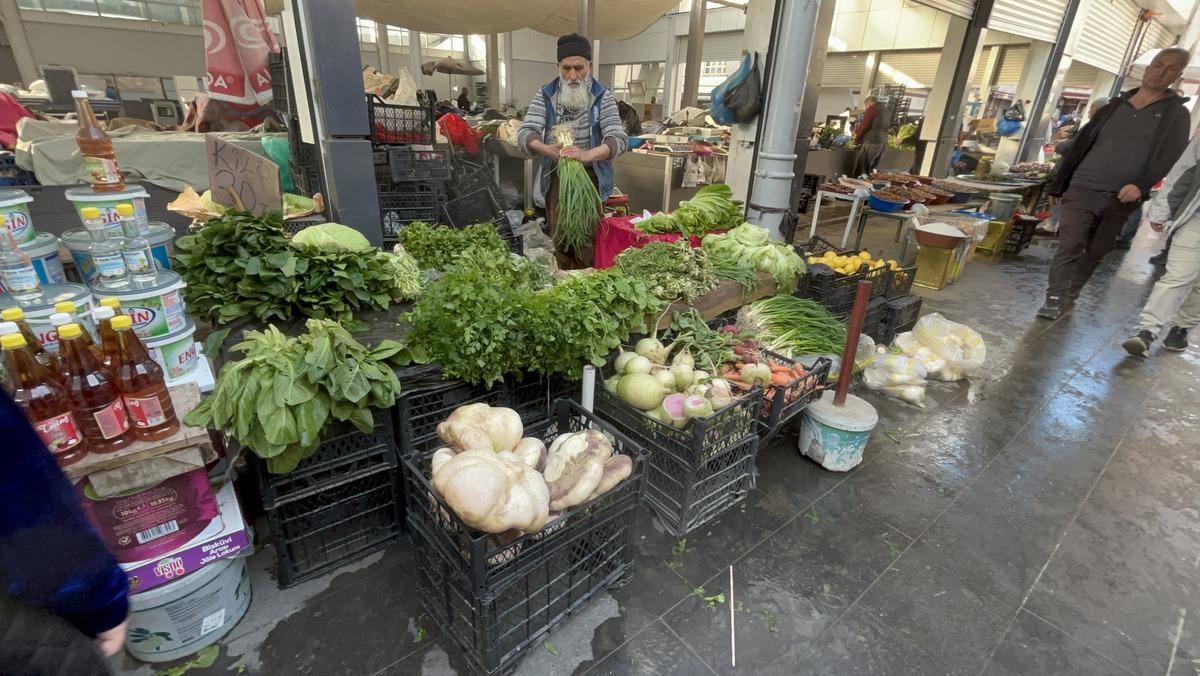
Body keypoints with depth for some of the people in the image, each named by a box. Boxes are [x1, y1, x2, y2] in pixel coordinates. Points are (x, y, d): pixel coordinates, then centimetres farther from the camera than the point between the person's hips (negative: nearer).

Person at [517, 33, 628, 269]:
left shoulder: (602, 96, -3)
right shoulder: (545, 95, 3)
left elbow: (619, 138, -15)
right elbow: (524, 134, -6)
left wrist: (587, 155, -34)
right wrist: (546, 149, -29)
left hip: (590, 178, -2)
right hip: (555, 178, 2)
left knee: (587, 244, 0)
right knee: (559, 241, 9)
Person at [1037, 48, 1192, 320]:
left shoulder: (1176, 114, 7)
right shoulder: (1114, 106, 13)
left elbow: (1170, 158, -2)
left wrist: (1142, 185, -21)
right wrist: (1060, 184, 9)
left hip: (1120, 197, 0)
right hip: (1083, 188, 0)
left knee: (1095, 252, 7)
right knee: (1069, 245, -12)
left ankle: (1070, 296, 18)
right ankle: (1054, 299, -13)